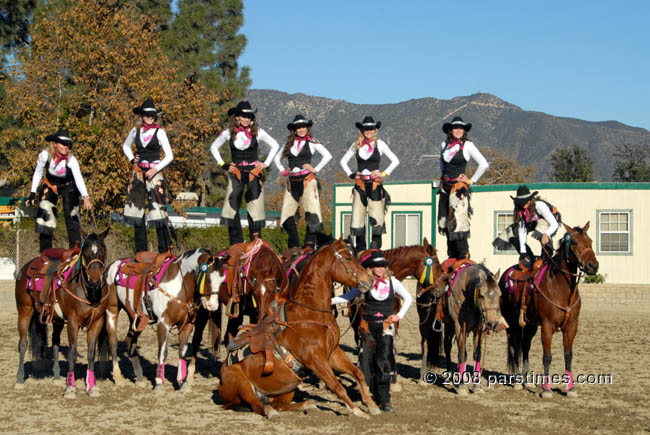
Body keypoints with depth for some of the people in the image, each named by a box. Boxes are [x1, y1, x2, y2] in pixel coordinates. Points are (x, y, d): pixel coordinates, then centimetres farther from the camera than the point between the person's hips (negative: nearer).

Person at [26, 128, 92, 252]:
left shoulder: (71, 160, -27)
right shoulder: (45, 155, -21)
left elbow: (79, 179, -40)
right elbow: (37, 174, -5)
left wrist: (85, 197, -55)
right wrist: (32, 194, -7)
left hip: (68, 187, -2)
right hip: (50, 186, 2)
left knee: (71, 215, -10)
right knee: (45, 213, -5)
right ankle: (45, 251, 5)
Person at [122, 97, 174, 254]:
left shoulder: (159, 132, -2)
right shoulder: (136, 130, 9)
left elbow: (169, 156, -4)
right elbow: (126, 146, 28)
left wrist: (155, 169, -14)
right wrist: (131, 159, 11)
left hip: (155, 172, -4)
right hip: (138, 173, 4)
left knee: (157, 208, -9)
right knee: (137, 208, 3)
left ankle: (164, 250, -4)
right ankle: (141, 250, 10)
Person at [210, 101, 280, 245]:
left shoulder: (257, 132, 0)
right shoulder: (229, 133, 2)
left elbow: (274, 146, 13)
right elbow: (213, 147, 17)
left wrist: (266, 163, 5)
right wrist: (223, 165, 8)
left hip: (254, 173, -1)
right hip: (236, 174, 1)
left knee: (255, 209, -2)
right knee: (232, 207, -5)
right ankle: (236, 245, 1)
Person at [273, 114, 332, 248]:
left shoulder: (312, 142, 6)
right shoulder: (289, 143, 15)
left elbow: (327, 156, 0)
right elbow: (277, 158, 27)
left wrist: (316, 169, -4)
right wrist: (282, 170, 13)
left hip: (307, 180, -4)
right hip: (292, 182, 4)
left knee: (312, 213, -14)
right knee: (287, 215, 1)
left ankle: (310, 245, -13)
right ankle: (294, 247, 10)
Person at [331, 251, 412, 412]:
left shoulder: (392, 282, 3)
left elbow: (408, 298, 14)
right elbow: (348, 296, 9)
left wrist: (400, 315, 3)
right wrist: (329, 301, -3)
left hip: (386, 327, -1)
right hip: (368, 326, 1)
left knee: (385, 359, -14)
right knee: (367, 360, 3)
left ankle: (384, 399, -10)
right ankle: (372, 394, 19)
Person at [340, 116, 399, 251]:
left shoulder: (380, 144, 3)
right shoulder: (356, 145, 9)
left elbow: (395, 161, 7)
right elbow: (343, 161, 19)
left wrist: (384, 173, -1)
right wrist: (351, 174, 7)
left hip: (375, 185, -2)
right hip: (360, 185, 2)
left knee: (376, 218, -7)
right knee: (357, 217, 0)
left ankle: (375, 249, -3)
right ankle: (360, 249, 7)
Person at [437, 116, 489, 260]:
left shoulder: (467, 145, -6)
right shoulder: (444, 145, 8)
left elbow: (484, 164, -7)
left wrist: (472, 181, -6)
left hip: (459, 187, -6)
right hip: (445, 187, 6)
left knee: (458, 220, -12)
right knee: (445, 221, 6)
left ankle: (463, 256, -7)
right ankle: (451, 255, 14)